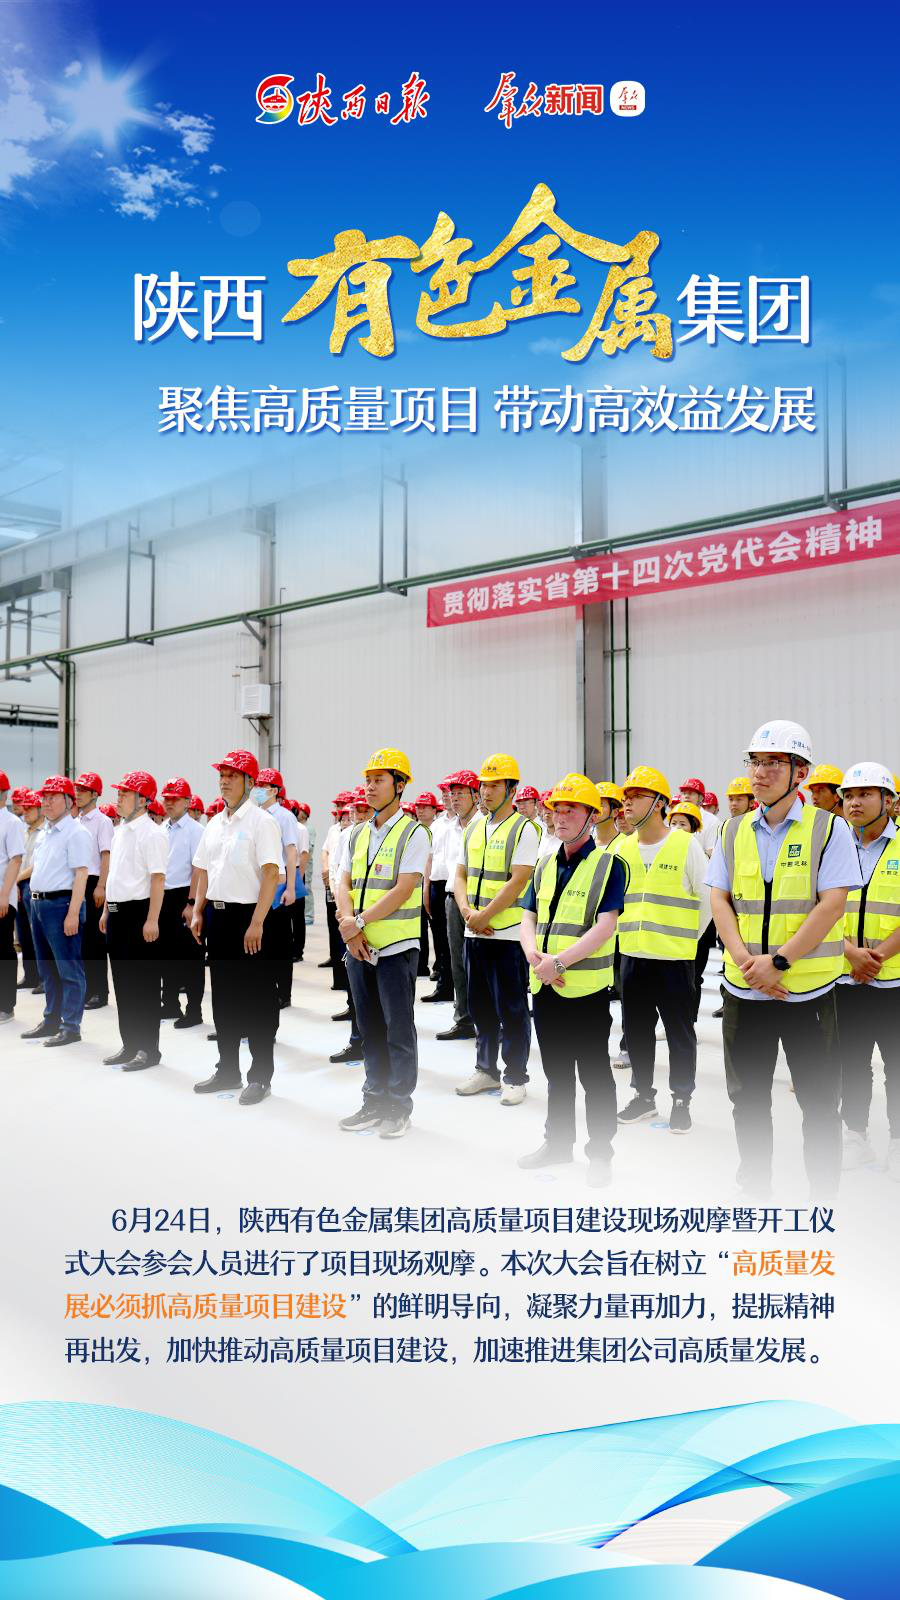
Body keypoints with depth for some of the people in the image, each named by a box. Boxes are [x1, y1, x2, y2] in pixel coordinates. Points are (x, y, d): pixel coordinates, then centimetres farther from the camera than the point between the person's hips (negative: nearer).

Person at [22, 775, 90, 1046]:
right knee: (47, 969, 16)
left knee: (69, 970, -3)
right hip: (39, 903, 9)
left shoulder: (75, 832, -10)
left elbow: (81, 874, -15)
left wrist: (73, 913, -21)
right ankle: (51, 1021, 26)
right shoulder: (43, 833, 16)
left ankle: (71, 1027, 1)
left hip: (61, 904, -9)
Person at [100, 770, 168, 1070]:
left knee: (144, 983, -2)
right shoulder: (120, 832, 14)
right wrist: (106, 910, 19)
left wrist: (152, 920, -22)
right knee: (122, 980, 13)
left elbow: (158, 879, -17)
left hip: (138, 913, -9)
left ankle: (148, 1048, 6)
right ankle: (129, 1044, 22)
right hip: (117, 913, 9)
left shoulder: (151, 834, -13)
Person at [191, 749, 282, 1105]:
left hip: (248, 916, -7)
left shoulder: (261, 821, -9)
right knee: (223, 995, 13)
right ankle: (228, 1070, 24)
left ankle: (261, 1076, 7)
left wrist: (257, 923, -21)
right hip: (218, 916, 8)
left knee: (257, 998, -1)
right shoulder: (214, 823, 13)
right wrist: (198, 913, 11)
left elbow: (271, 874, -16)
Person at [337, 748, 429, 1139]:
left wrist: (359, 921, -16)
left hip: (396, 946, -6)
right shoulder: (358, 835, 13)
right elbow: (344, 885, 8)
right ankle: (374, 1103, 24)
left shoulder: (413, 833, -7)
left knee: (399, 1030, 1)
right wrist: (349, 928, -8)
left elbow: (403, 891, -15)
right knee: (370, 1030, 13)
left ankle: (398, 1107, 11)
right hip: (359, 946, 6)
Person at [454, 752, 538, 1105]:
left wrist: (484, 916, -16)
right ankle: (486, 1069, 27)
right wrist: (467, 912, -4)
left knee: (511, 1010, 0)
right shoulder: (474, 829, 13)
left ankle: (515, 1077, 10)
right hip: (474, 933, 7)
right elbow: (461, 876, 14)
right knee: (480, 1007, 15)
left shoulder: (523, 829, -8)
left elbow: (518, 882, -16)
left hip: (508, 934, -7)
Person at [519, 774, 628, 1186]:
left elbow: (605, 926, -16)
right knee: (556, 1070, 17)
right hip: (544, 986, 6)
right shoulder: (545, 866, 13)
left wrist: (560, 960, -22)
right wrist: (534, 955, -10)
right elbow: (528, 918, 10)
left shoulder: (608, 865, -7)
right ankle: (557, 1141, 30)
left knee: (593, 1073, 3)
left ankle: (600, 1152, 14)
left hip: (587, 986, -6)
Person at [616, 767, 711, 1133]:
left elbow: (707, 898, -3)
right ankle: (643, 1096, 27)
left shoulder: (686, 844, -9)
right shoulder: (622, 847, 6)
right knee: (636, 1030, 12)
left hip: (675, 958, -5)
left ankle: (681, 1101, 18)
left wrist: (689, 937, 1)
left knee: (679, 1032, 5)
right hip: (632, 956, 5)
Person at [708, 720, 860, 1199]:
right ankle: (753, 1191, 29)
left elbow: (832, 904, -13)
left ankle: (824, 1199, 21)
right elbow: (719, 899, 3)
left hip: (808, 990, -4)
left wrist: (778, 962, -18)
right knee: (747, 1098, 13)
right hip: (744, 989, 4)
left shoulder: (829, 828, -5)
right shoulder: (734, 831, 7)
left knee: (819, 1102, 6)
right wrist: (745, 960, -12)